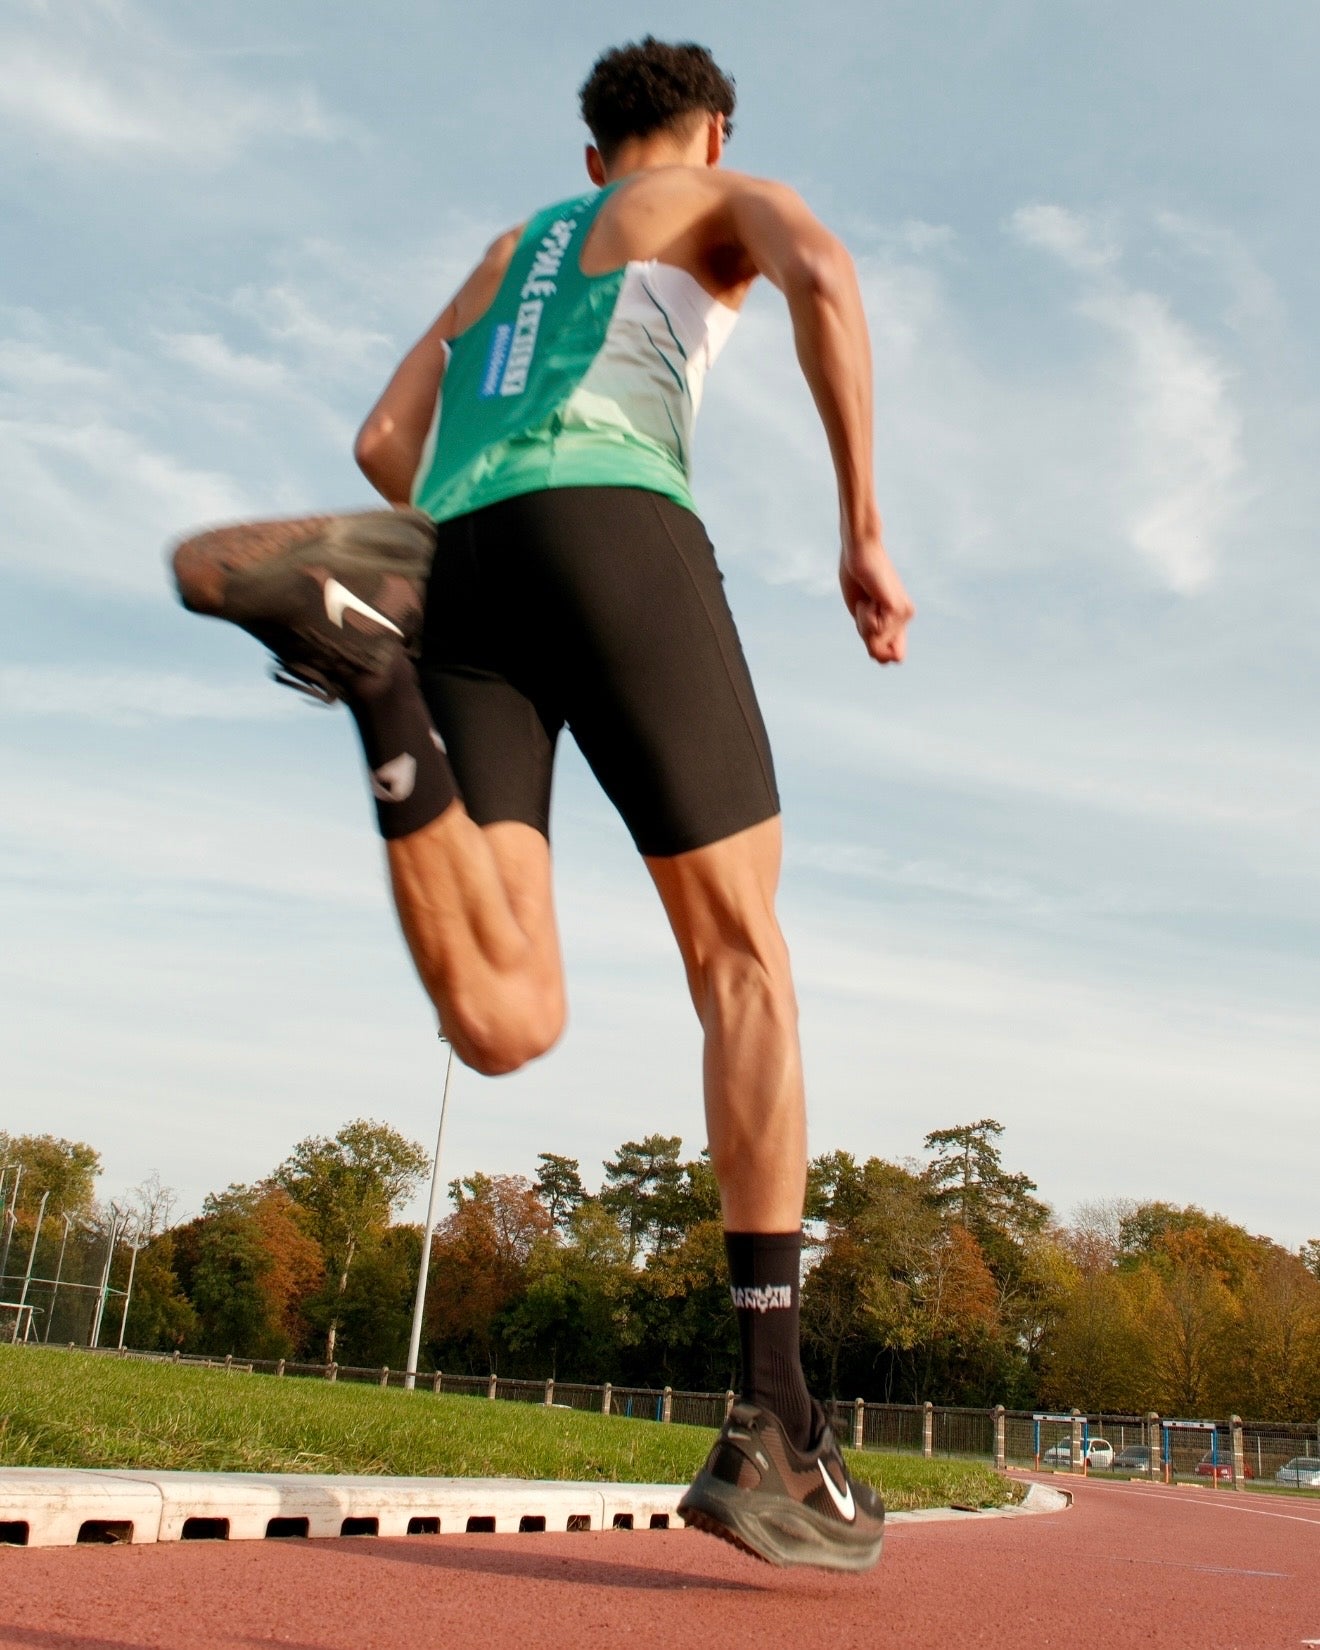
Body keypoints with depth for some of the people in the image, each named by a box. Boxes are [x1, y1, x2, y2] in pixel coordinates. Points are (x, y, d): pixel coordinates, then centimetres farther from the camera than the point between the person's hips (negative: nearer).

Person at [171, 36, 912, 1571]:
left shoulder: (504, 254, 43)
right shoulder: (728, 199, 27)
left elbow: (384, 443, 31)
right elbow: (821, 271, 1)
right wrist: (863, 530, -1)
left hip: (454, 561, 5)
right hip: (614, 513, -4)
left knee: (506, 1024, -10)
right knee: (742, 956, -1)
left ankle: (355, 614, -27)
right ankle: (774, 1427, -9)